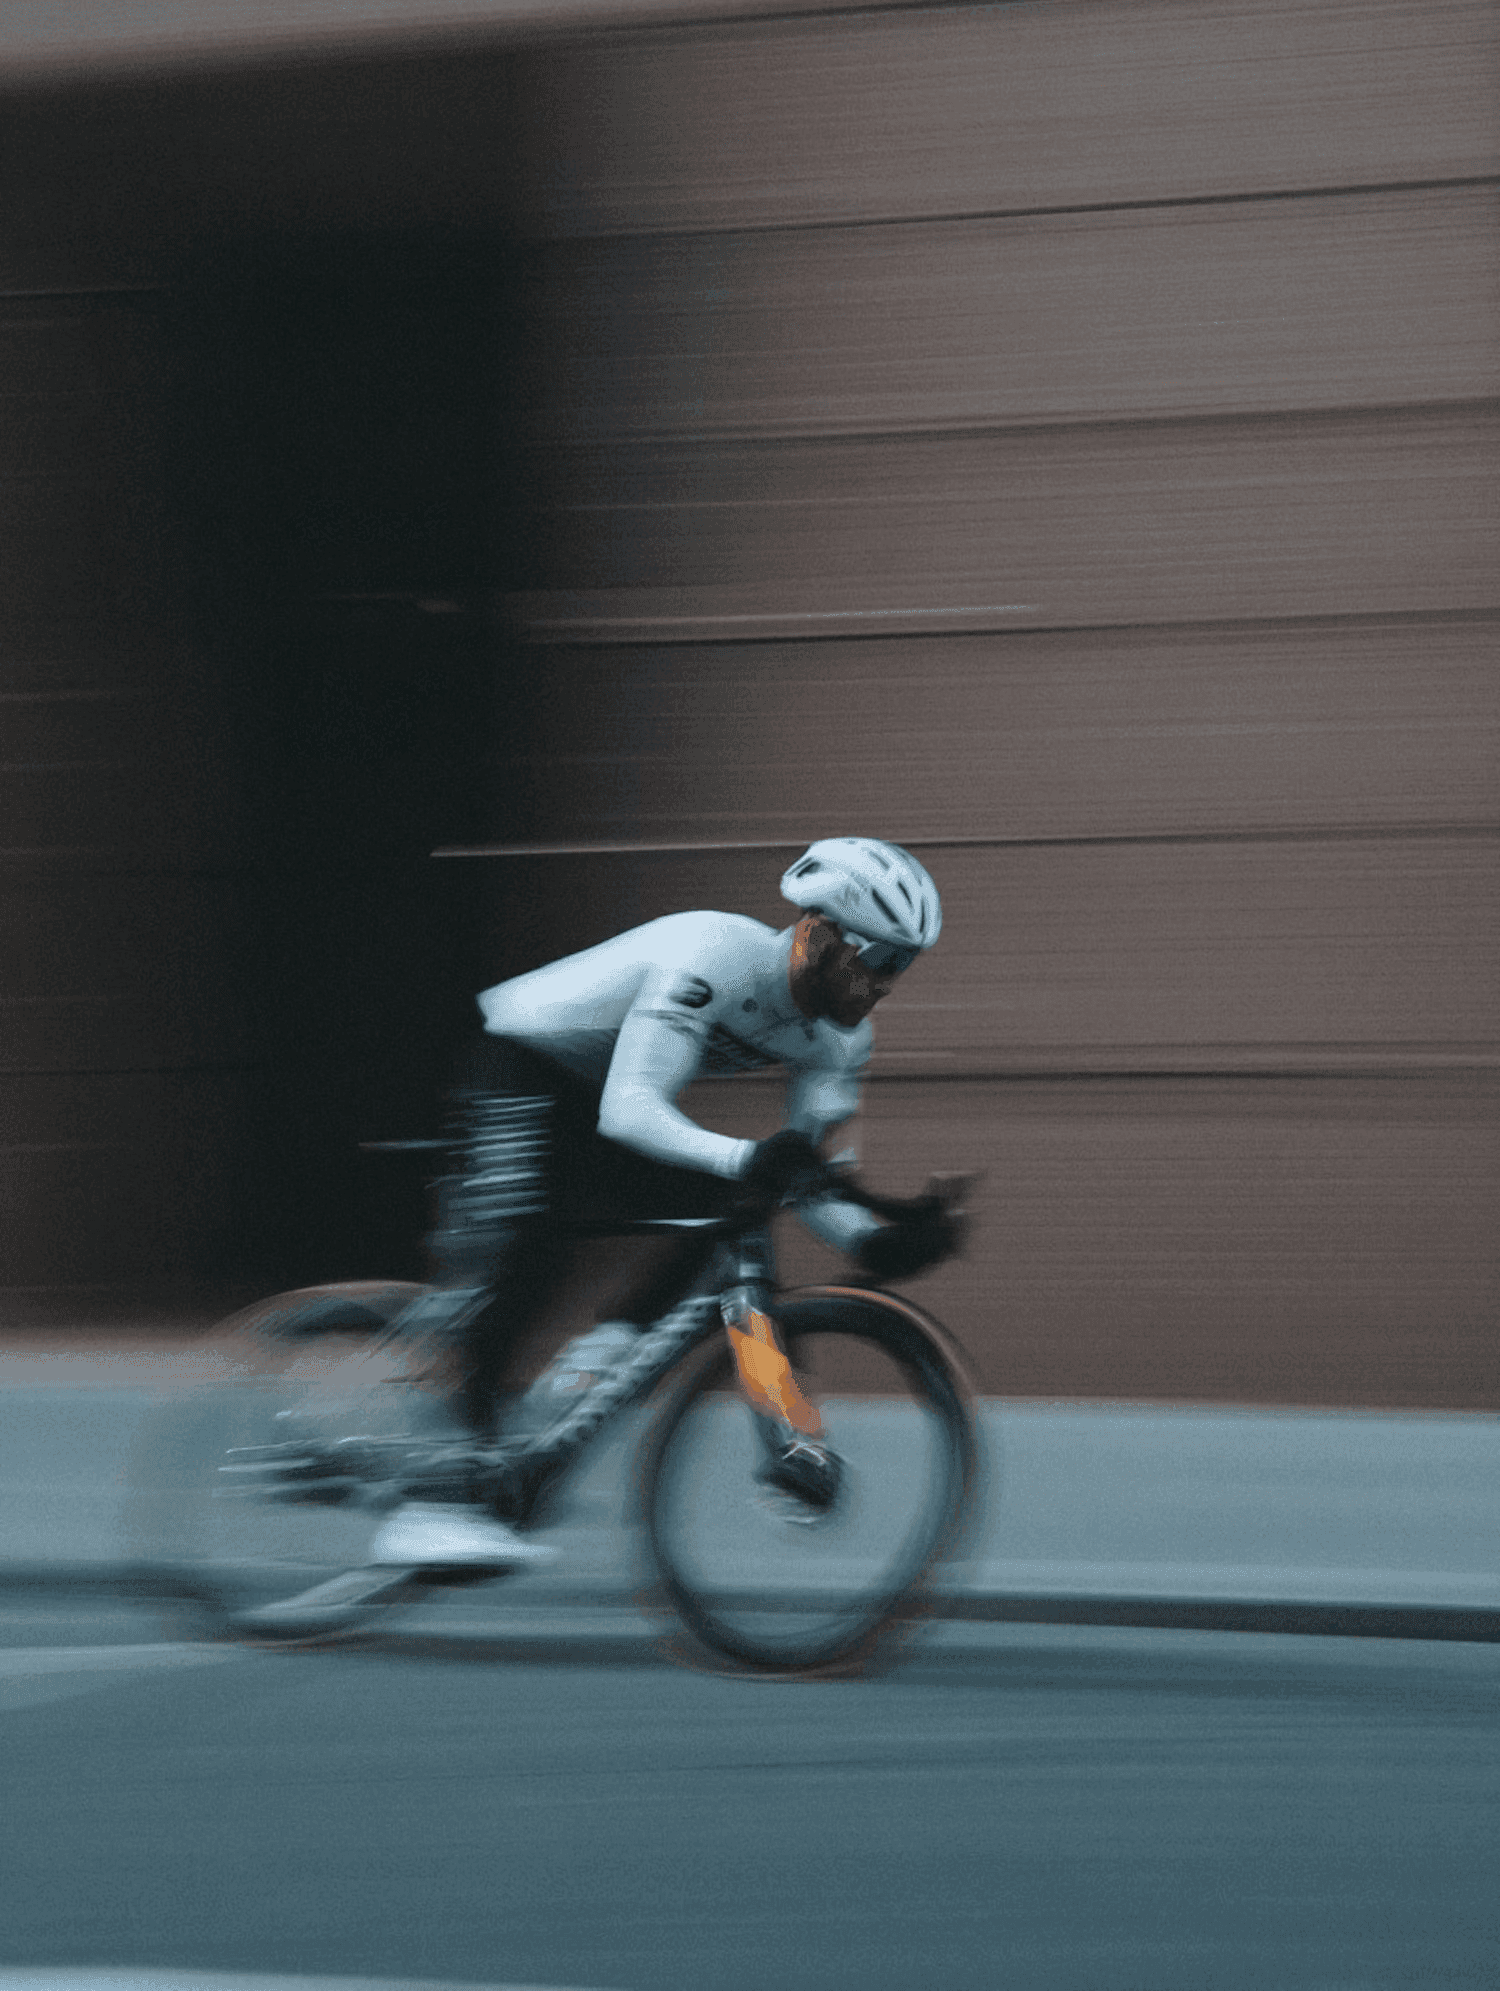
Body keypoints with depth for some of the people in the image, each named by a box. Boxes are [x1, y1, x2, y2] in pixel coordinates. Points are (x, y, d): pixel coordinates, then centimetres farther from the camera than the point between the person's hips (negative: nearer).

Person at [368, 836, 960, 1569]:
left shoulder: (839, 1036, -7)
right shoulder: (714, 957, -32)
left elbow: (804, 1174, -8)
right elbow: (629, 1108, -40)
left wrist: (876, 1241, -28)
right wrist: (745, 1159, -55)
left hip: (587, 1101, 8)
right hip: (515, 1067, -8)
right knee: (513, 1261, -25)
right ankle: (433, 1506, -28)